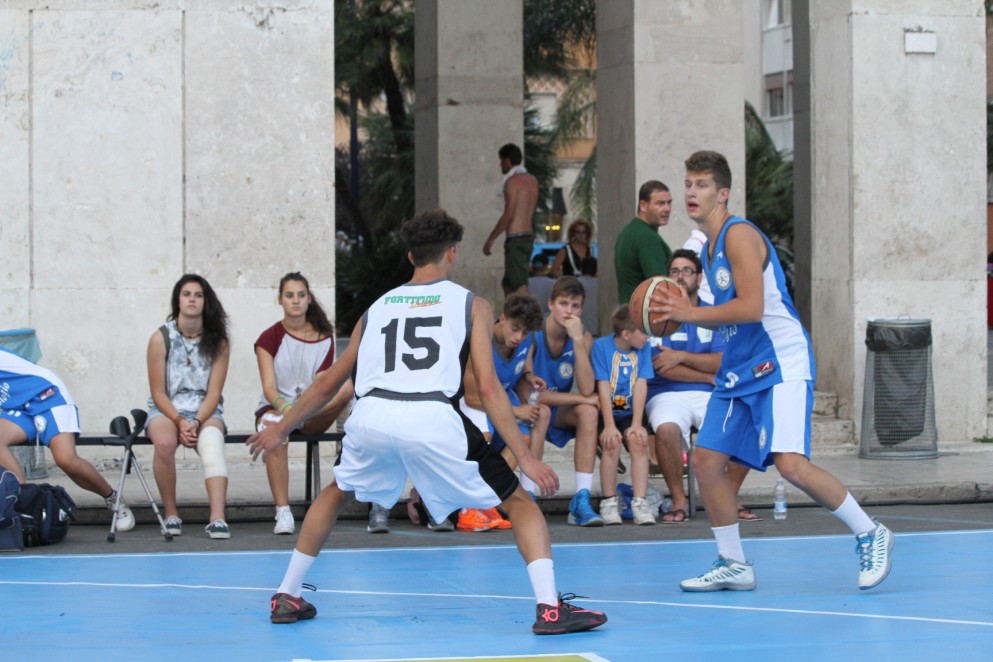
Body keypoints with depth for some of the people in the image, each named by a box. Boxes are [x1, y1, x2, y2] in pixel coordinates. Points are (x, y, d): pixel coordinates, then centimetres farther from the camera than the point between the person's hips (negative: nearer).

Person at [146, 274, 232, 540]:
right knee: (165, 442, -36)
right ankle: (170, 514, -19)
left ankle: (217, 518, -49)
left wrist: (196, 422, -19)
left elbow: (214, 393, -2)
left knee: (212, 443, -34)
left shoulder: (218, 342, 1)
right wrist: (180, 422, -17)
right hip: (166, 409, -1)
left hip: (205, 411, 1)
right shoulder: (161, 338, -2)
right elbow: (158, 393, -2)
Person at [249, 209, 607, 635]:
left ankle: (286, 598, 34)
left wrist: (280, 430, 47)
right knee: (520, 504, 12)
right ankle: (550, 609, -6)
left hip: (371, 417, 4)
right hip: (433, 421, -3)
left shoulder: (378, 307, 28)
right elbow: (488, 388, 5)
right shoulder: (472, 305, 17)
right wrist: (525, 458, 5)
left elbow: (328, 384, 34)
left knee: (336, 494, 35)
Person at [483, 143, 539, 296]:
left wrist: (490, 239, -12)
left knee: (519, 286, -13)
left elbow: (508, 215, -17)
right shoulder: (532, 180, 12)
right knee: (508, 284, 17)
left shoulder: (512, 181, -11)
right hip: (529, 236, 9)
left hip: (516, 239, -9)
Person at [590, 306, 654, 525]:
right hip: (606, 412, -2)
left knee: (638, 440, -26)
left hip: (630, 414, 2)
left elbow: (641, 386, -5)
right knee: (612, 443, -29)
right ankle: (609, 502, -14)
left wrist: (636, 424, -14)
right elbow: (603, 387, -13)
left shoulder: (644, 348, 1)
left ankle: (640, 503, -24)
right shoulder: (601, 346, -8)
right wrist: (609, 425, -20)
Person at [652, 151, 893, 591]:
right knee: (706, 459, 3)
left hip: (781, 363, -10)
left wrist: (691, 313, -18)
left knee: (791, 464, -21)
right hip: (740, 369, 10)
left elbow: (751, 307, -22)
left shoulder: (739, 235, -12)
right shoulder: (711, 246, 17)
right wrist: (684, 315, 10)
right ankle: (733, 565, 13)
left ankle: (870, 535, -4)